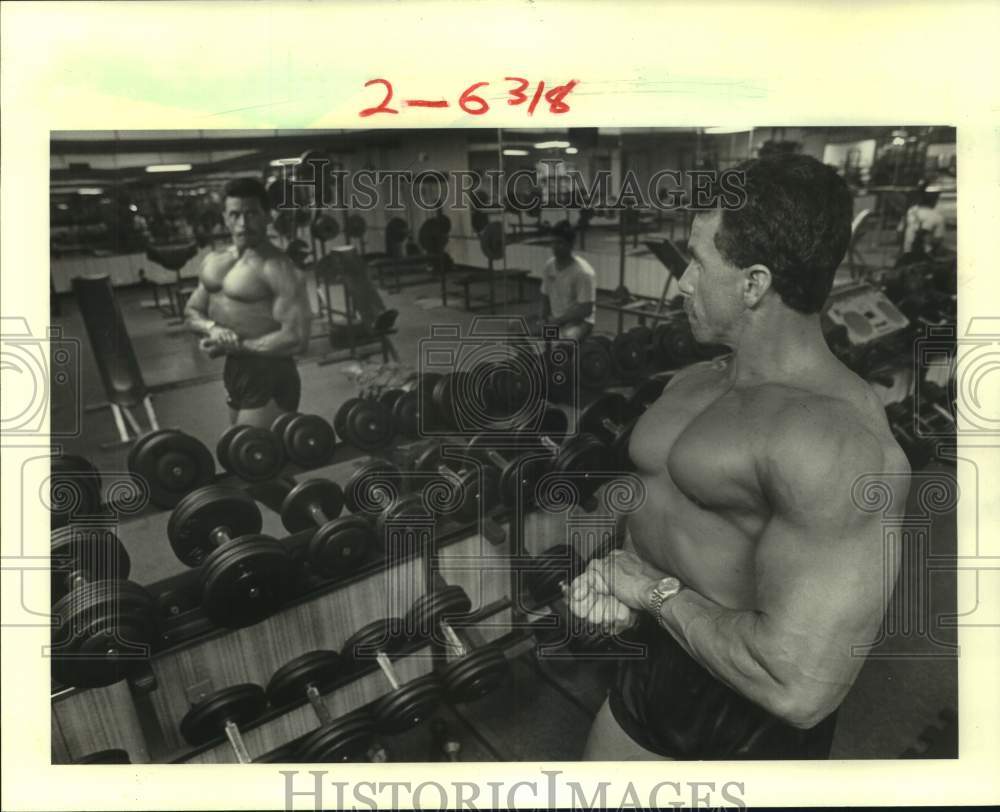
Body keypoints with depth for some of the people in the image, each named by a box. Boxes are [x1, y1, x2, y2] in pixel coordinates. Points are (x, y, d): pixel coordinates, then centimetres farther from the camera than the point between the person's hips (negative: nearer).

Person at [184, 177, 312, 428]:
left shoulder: (278, 269, -18)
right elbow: (192, 312, 15)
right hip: (233, 372, 9)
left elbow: (296, 339, -25)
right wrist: (212, 329, -8)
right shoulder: (214, 261, 9)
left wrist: (238, 346, -21)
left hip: (270, 379, -9)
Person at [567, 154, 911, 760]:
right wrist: (617, 577, -7)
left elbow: (798, 686, -31)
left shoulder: (837, 437, -26)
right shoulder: (692, 382, 1)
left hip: (751, 720, -7)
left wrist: (657, 592, -18)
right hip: (648, 672, 7)